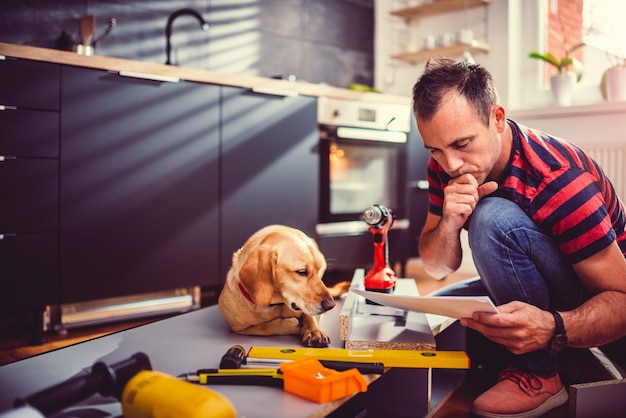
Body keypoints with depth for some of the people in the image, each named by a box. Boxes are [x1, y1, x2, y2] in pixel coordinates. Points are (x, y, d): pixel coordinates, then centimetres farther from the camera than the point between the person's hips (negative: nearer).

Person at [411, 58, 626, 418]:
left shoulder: (559, 178, -29)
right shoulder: (447, 165, -10)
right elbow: (438, 268, -5)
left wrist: (552, 327, -46)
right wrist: (449, 224, -27)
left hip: (594, 302, -6)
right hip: (522, 295, 7)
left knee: (494, 219, -31)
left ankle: (539, 374, -16)